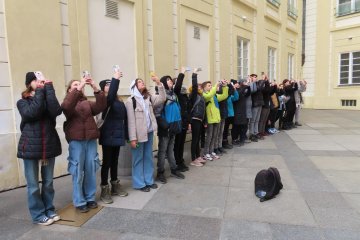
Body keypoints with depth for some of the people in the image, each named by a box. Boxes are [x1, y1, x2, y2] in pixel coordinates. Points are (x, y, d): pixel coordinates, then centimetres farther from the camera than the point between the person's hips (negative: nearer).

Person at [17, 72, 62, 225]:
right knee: (33, 185, 5)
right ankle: (38, 215, 19)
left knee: (48, 182, 13)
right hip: (31, 147, -3)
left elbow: (56, 111, -13)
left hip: (49, 146, 3)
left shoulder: (47, 99, 10)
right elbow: (32, 112, -20)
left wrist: (48, 88, -11)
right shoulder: (22, 102, 3)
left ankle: (49, 210, 27)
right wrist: (39, 91, -13)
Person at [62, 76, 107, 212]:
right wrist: (79, 88, -27)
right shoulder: (68, 103, 3)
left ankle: (90, 198, 24)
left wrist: (95, 88, -19)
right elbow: (66, 106, -22)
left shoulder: (88, 103, 12)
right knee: (78, 171, 3)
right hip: (76, 140, -3)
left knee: (91, 169, 10)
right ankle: (79, 202, 15)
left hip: (91, 139, 4)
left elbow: (101, 106, -7)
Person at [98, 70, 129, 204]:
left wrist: (126, 135, 7)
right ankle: (104, 190, 11)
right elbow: (111, 95, -32)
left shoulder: (119, 102, 10)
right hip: (108, 136, -6)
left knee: (115, 161, 16)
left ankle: (115, 186, 29)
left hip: (118, 135, 6)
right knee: (107, 162, 0)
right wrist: (115, 79, -30)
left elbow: (124, 119, 9)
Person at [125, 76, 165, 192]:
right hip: (139, 134, -6)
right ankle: (139, 183, 16)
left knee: (148, 158, 14)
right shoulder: (130, 101, -7)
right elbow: (131, 120, -12)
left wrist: (159, 83, -10)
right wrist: (133, 138, -16)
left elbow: (162, 99, -1)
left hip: (149, 132, 6)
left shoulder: (149, 98, 11)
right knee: (138, 159, 4)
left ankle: (149, 180, 26)